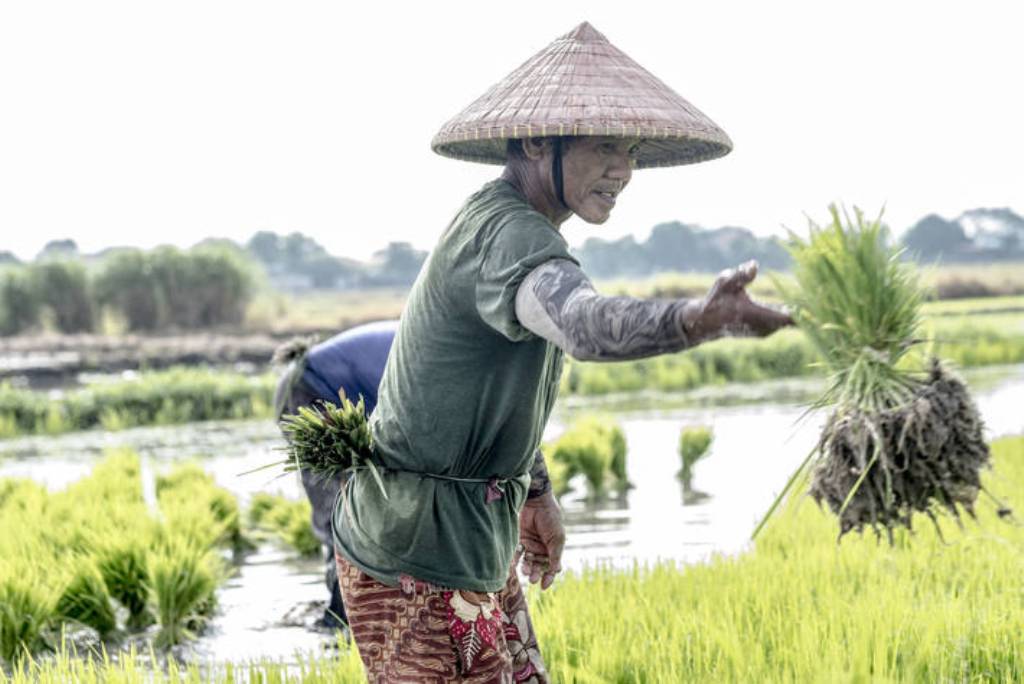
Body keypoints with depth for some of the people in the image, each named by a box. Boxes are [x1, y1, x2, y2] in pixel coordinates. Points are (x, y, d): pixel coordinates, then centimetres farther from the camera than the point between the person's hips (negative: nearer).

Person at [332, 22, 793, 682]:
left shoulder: (497, 221, 11)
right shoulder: (509, 233, -24)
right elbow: (586, 324, -47)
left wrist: (536, 491, 30)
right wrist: (701, 319, -64)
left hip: (473, 541, 11)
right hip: (419, 561, -11)